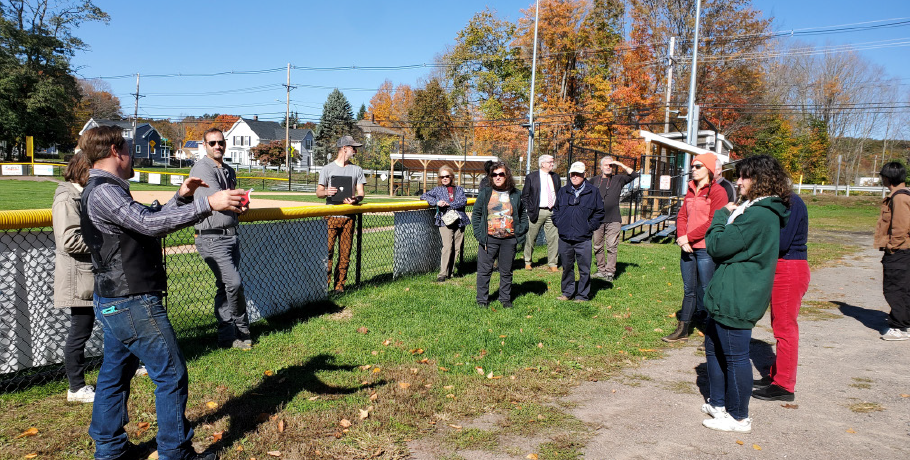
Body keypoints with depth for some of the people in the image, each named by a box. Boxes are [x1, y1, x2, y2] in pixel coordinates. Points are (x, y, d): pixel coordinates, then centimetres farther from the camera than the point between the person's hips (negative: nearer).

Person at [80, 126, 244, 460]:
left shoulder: (106, 190, 16)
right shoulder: (103, 192, -17)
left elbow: (150, 221, 15)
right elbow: (150, 223, -30)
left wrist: (181, 198, 3)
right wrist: (207, 205, -33)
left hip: (115, 303, 11)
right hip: (132, 304, -11)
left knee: (115, 373, 18)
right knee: (171, 374, -2)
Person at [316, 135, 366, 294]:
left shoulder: (357, 170, 14)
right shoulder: (327, 169, 6)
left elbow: (361, 193, 9)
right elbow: (318, 192, 4)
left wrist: (355, 199, -15)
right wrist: (327, 192, -20)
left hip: (348, 217, 3)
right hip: (331, 216, -2)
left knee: (345, 253, 2)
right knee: (327, 250, -10)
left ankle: (339, 285, 11)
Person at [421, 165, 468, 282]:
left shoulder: (459, 189, 15)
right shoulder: (438, 190, 14)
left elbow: (463, 201, 0)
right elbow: (423, 196, 8)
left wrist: (449, 204, -13)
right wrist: (436, 202, -9)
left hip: (459, 221, 2)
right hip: (445, 221, -2)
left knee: (457, 248, 1)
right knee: (447, 246, -15)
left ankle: (450, 271, 12)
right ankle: (443, 273, -13)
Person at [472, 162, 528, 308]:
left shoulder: (516, 194, 6)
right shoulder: (485, 193, 2)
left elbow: (523, 214, 15)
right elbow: (476, 214, 5)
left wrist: (520, 231, 1)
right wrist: (478, 234, -4)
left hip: (509, 240, 1)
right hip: (489, 239, -1)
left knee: (506, 271, 11)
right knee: (484, 270, 3)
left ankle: (505, 299, 25)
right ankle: (482, 299, 15)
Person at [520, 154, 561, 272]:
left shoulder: (556, 177, 13)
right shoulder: (531, 177, 1)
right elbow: (524, 196, 3)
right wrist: (529, 210, -5)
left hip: (552, 212, 3)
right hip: (537, 212, -3)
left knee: (554, 238, -2)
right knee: (531, 238, 5)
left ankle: (552, 264, 8)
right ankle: (527, 262, 22)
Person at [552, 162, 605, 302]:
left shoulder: (593, 192, 1)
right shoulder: (563, 192, 10)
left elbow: (599, 212, 6)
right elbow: (556, 210, 20)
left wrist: (590, 227, -2)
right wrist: (559, 224, 7)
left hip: (583, 239, -3)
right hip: (564, 238, 3)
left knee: (584, 269, 0)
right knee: (567, 267, 13)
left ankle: (582, 295, 11)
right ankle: (567, 293, 25)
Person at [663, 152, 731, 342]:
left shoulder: (717, 191, -7)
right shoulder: (691, 191, 15)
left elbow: (714, 222, -15)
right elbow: (682, 216, 13)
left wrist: (689, 237, -14)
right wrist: (681, 238, -5)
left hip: (705, 248, -7)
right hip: (687, 247, 7)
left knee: (707, 291, -1)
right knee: (689, 289, 13)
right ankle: (683, 330, 21)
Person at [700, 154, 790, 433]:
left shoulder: (758, 215, -21)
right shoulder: (762, 211, 13)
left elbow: (717, 245, -19)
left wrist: (722, 216, -6)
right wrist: (728, 216, 3)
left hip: (736, 300, -11)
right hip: (727, 296, 11)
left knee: (734, 355, 1)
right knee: (714, 347, 20)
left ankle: (738, 418, 16)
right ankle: (718, 404, 34)